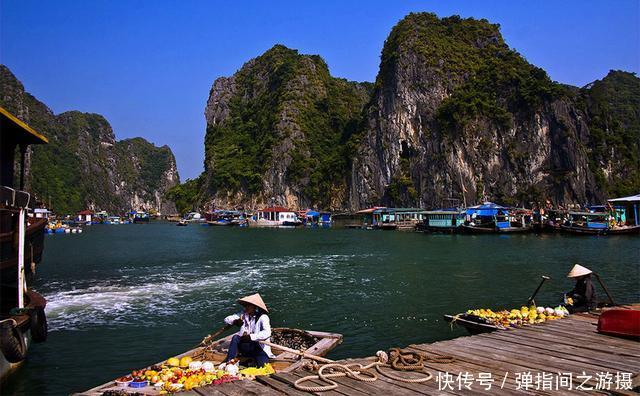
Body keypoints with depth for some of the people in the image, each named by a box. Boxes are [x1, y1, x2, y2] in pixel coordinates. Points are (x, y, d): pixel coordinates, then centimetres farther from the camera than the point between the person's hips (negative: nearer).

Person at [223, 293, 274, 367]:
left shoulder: (263, 317, -16)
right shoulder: (243, 315, 3)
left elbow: (267, 333, -31)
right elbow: (227, 319, -1)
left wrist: (251, 337, -36)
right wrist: (235, 321, -23)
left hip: (260, 348, -4)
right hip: (247, 346, 4)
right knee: (235, 338, -21)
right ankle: (228, 362, -17)